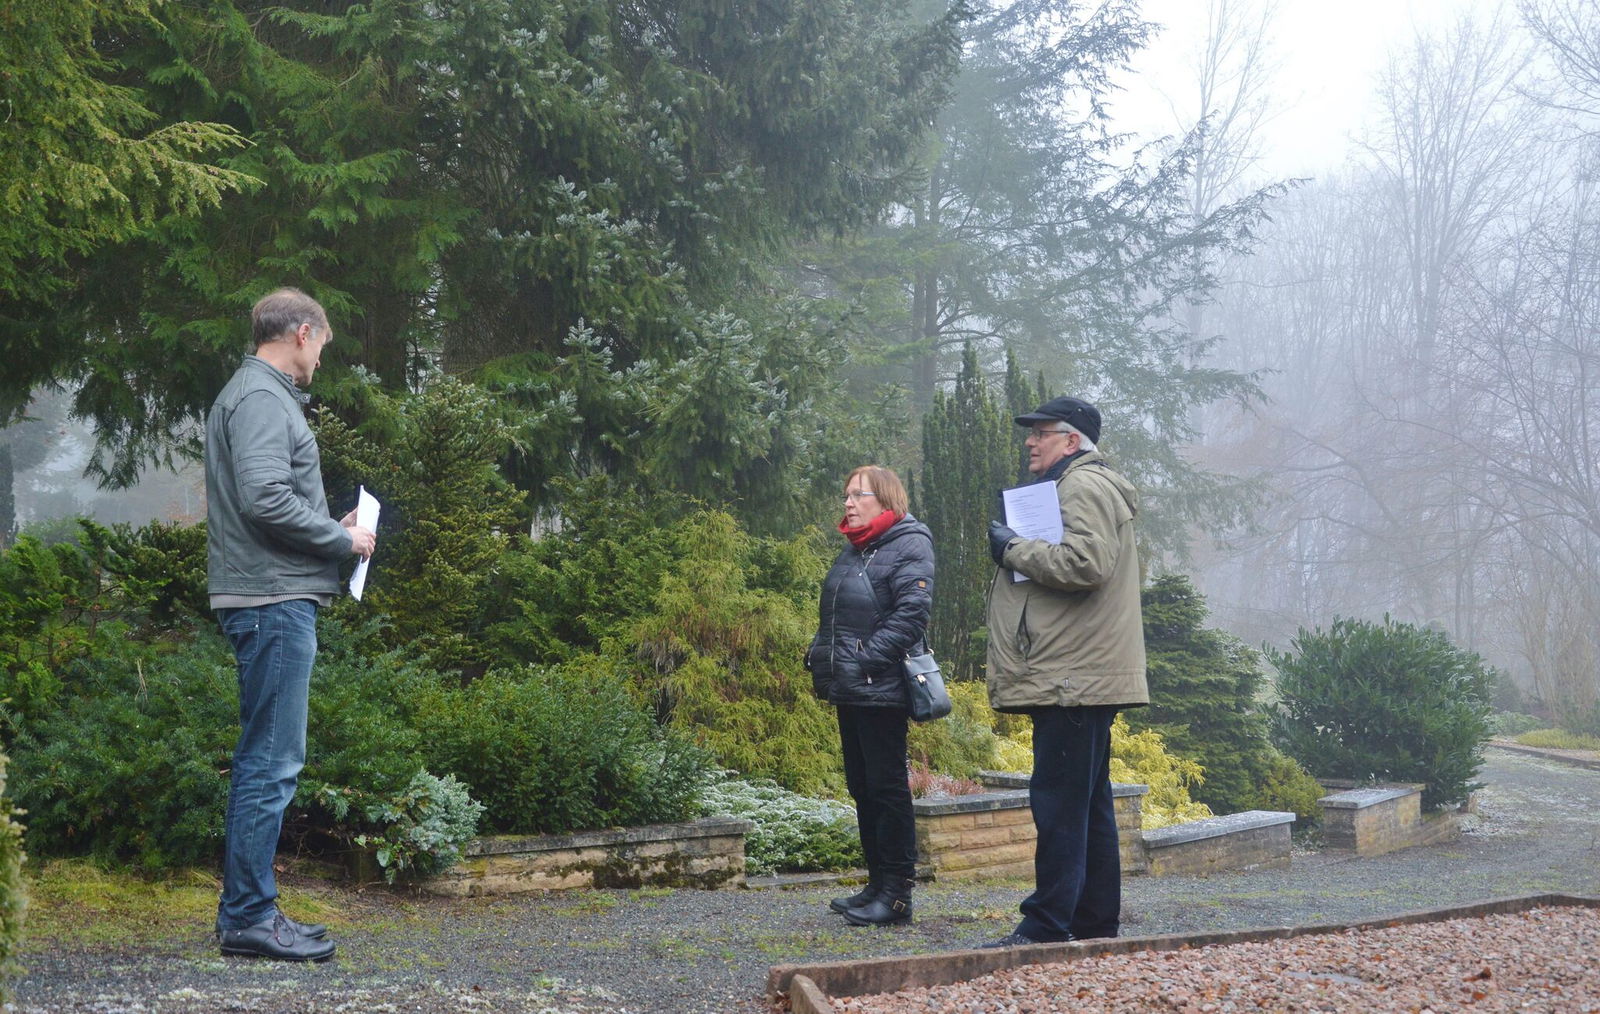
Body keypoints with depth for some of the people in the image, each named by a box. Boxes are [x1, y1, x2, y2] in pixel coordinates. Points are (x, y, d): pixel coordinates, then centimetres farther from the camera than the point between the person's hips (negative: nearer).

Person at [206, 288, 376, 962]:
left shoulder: (259, 395, 21)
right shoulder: (262, 399, -11)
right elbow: (266, 498, -22)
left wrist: (332, 530, 10)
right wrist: (344, 539, -11)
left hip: (274, 601, 11)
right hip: (275, 600, -11)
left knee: (267, 760, 14)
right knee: (271, 761, -7)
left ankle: (247, 912, 19)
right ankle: (249, 916, -3)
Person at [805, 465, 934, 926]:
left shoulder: (909, 545, -8)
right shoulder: (853, 550, 18)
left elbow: (912, 612, -18)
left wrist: (867, 658, -22)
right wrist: (819, 654, 11)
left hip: (881, 689, -9)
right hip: (849, 690, 9)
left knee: (887, 787, -5)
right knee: (862, 786, 12)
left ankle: (896, 892, 0)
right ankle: (877, 883, 20)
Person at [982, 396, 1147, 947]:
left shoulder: (1084, 485, -9)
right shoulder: (1074, 485, 25)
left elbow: (1084, 563, -24)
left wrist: (1014, 548, -13)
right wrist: (1018, 551, 15)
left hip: (1073, 677, -11)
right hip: (1083, 677, 11)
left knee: (1059, 802, -11)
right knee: (1089, 802, 13)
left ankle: (1046, 929, -11)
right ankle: (1097, 924, 19)